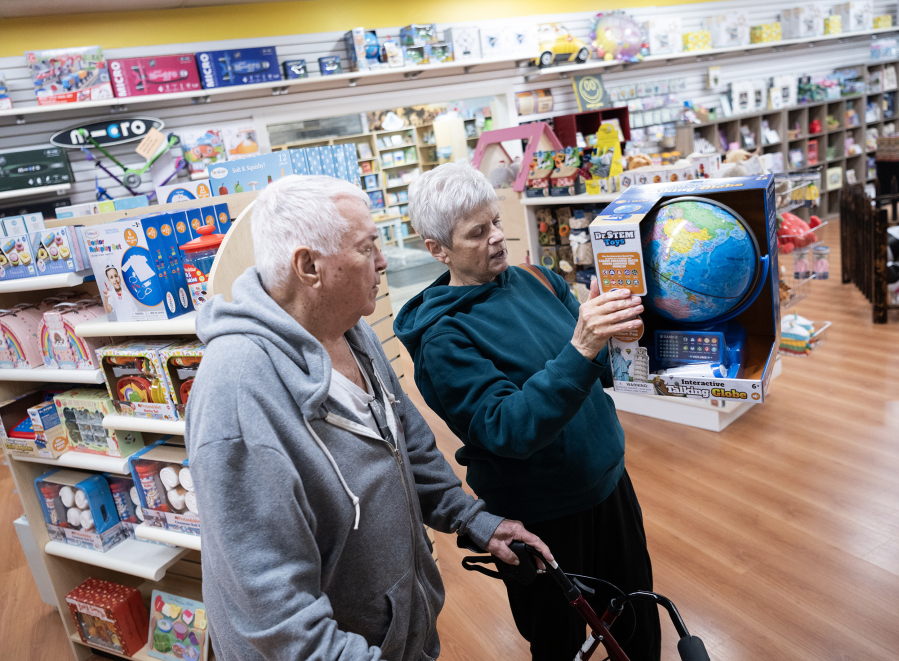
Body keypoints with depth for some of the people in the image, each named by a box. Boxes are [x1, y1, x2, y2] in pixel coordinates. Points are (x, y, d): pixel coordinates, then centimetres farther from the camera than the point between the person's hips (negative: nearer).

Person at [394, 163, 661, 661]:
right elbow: (508, 429, -31)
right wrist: (581, 350, -41)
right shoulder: (442, 339, -20)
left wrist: (616, 333, -16)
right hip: (543, 520, -5)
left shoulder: (537, 281, -1)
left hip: (608, 482, 6)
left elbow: (601, 373, 6)